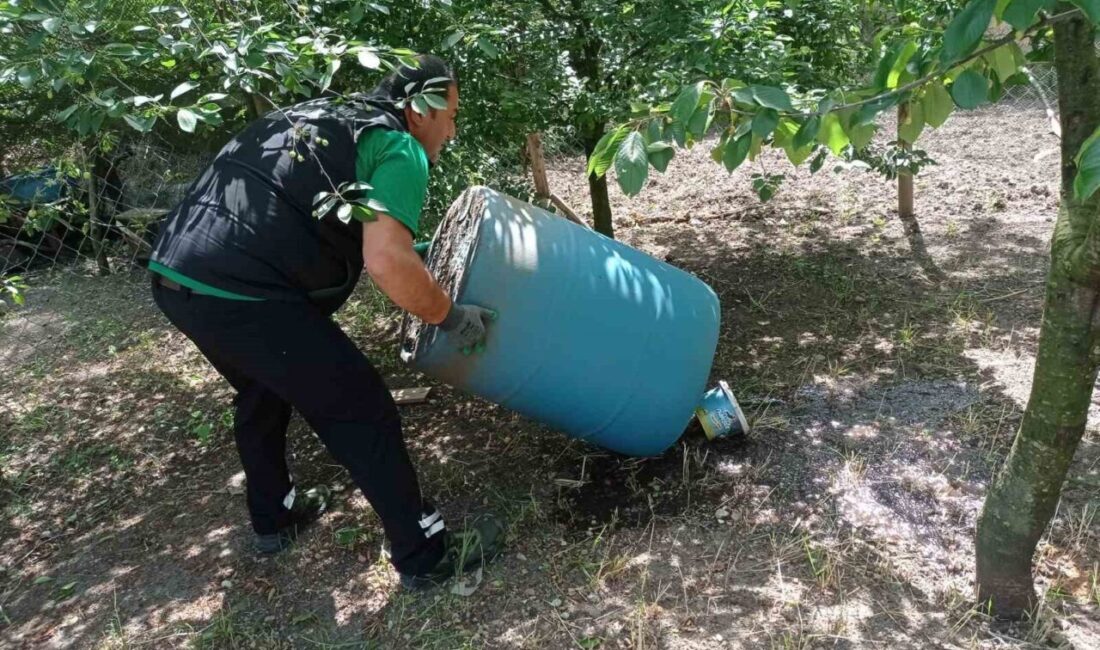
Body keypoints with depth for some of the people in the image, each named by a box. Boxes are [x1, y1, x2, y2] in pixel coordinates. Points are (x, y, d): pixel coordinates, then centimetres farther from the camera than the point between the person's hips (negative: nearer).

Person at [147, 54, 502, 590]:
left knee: (264, 388, 30)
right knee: (359, 409, 4)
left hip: (174, 274, 9)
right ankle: (426, 555, 17)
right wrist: (451, 318, -3)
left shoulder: (317, 114, 23)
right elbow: (386, 260, -19)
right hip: (242, 294, -9)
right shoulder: (398, 150, -2)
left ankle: (274, 518, 47)